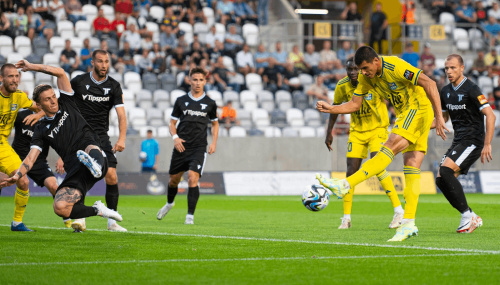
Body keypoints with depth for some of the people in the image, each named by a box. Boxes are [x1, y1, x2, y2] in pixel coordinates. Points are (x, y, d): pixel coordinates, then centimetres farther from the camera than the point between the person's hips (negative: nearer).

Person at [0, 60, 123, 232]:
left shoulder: (66, 105, 18)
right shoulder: (41, 130, 17)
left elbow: (60, 73, 11)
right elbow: (31, 157, 7)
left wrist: (32, 67, 11)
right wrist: (17, 176, -10)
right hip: (74, 171, 2)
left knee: (91, 148, -39)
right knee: (60, 208, -19)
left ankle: (95, 165, -73)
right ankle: (97, 210, 0)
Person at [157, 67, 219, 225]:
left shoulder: (210, 103, 5)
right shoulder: (181, 101, 5)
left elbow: (215, 123, 19)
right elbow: (172, 123, 11)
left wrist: (214, 142, 5)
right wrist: (175, 137, -9)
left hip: (199, 148, -2)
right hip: (181, 146, 2)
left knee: (193, 178, -19)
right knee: (174, 179, 13)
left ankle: (190, 215, -14)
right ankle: (169, 203, 44)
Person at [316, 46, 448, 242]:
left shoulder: (395, 66, -23)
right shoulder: (366, 76, 3)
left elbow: (429, 84, -25)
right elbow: (355, 104, 8)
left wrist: (439, 117, -29)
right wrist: (330, 109, -9)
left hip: (419, 109, -9)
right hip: (405, 113, 9)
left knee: (388, 150, -20)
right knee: (412, 169, 3)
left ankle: (345, 185, -30)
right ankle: (409, 223, -2)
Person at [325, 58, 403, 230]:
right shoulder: (343, 86, -8)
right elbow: (335, 107, 10)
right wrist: (329, 132, 10)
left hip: (378, 129, -4)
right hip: (357, 131, 4)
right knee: (351, 171, -3)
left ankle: (399, 210, -12)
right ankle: (346, 217, 7)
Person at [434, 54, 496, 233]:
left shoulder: (471, 89, -13)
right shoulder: (446, 91, 12)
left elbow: (490, 115, -18)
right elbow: (444, 117, 27)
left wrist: (487, 145, -24)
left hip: (473, 141, -8)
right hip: (458, 142, 8)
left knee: (445, 171, -25)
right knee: (440, 179, -4)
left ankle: (467, 215, -18)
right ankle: (472, 218, 3)